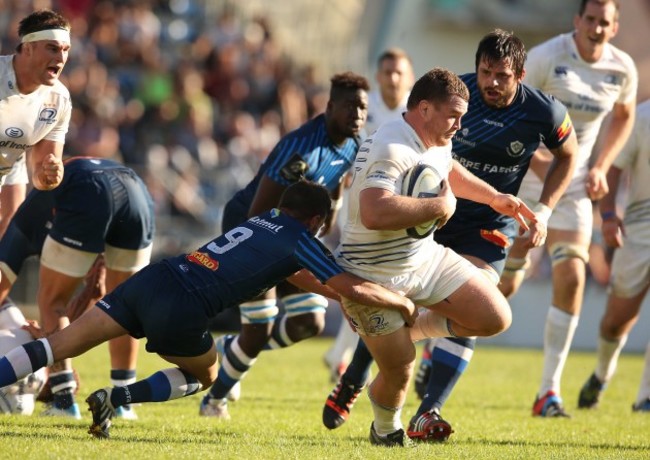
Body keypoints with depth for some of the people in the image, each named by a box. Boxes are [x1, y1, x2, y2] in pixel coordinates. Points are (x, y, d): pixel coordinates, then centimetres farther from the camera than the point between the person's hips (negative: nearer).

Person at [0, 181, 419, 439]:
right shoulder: (301, 240, 5)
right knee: (205, 375, 22)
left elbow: (296, 274, 44)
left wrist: (337, 296, 49)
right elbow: (354, 288, 1)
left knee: (64, 343, 1)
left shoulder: (265, 220, 26)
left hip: (150, 279, 6)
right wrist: (402, 303, 17)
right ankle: (116, 399, 2)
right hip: (180, 310, -6)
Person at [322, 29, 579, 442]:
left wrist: (544, 210, -3)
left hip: (492, 225, -1)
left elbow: (568, 155, 6)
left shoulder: (545, 113, -16)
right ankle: (351, 385, 24)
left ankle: (427, 414, -16)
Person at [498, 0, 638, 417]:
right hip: (523, 179, -3)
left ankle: (549, 390, -6)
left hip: (574, 184, 3)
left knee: (572, 279, -13)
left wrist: (601, 167, 1)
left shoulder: (623, 70, -4)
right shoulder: (546, 58, -17)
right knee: (505, 284, 0)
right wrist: (542, 167, -24)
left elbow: (623, 117, 16)